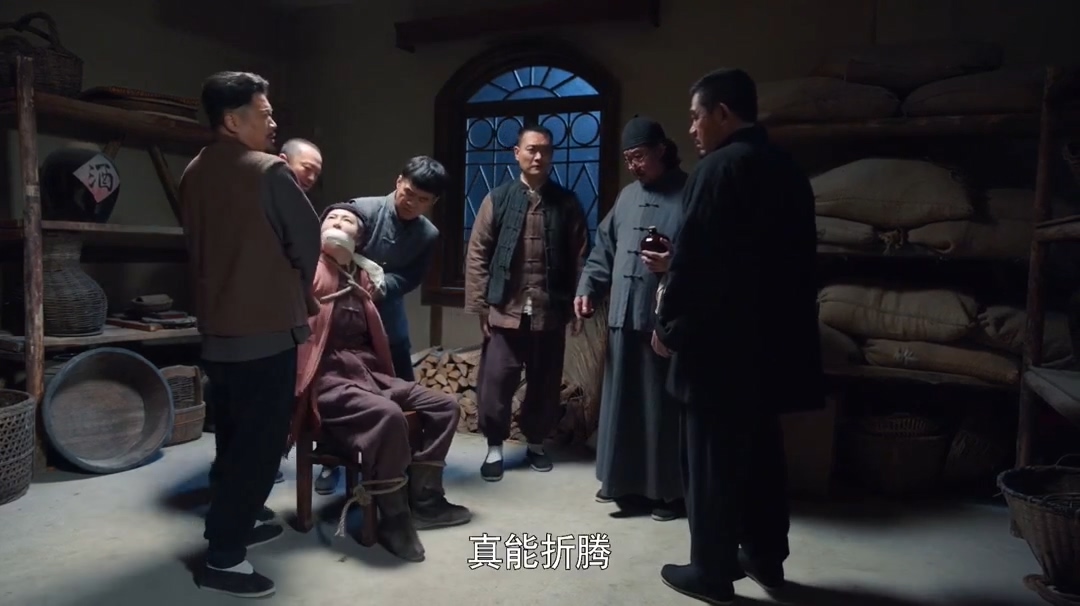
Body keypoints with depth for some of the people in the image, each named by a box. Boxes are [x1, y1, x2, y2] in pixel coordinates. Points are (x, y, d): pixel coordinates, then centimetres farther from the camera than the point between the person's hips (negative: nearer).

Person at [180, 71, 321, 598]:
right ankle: (223, 558, 5)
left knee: (233, 437, 20)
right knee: (258, 443, 0)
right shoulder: (268, 171, -15)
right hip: (266, 330, -8)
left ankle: (234, 523, 34)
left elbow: (196, 247, 13)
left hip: (216, 329, 8)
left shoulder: (194, 174, 6)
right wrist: (298, 296, 8)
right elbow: (307, 242, -9)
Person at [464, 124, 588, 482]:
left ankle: (536, 444, 29)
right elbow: (477, 255, 1)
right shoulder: (498, 199, 3)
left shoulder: (567, 203, 6)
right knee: (496, 381, 0)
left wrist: (578, 305, 0)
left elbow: (579, 257, 5)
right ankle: (495, 448, 18)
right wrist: (479, 305, -4)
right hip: (505, 311, -1)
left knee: (545, 383, 10)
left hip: (550, 312, 1)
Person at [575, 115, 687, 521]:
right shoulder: (627, 196, 17)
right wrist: (587, 288, 7)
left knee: (664, 406, 1)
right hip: (624, 316, 6)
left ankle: (669, 490, 15)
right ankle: (624, 482, 23)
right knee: (622, 403, 10)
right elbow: (604, 248, 19)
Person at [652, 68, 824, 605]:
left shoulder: (719, 167, -13)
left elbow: (692, 257, -17)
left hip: (720, 339, -8)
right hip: (773, 336, 8)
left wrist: (668, 323, -6)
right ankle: (766, 557, 29)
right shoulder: (788, 170, 12)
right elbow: (792, 256, 16)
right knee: (761, 449, 17)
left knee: (713, 456, 2)